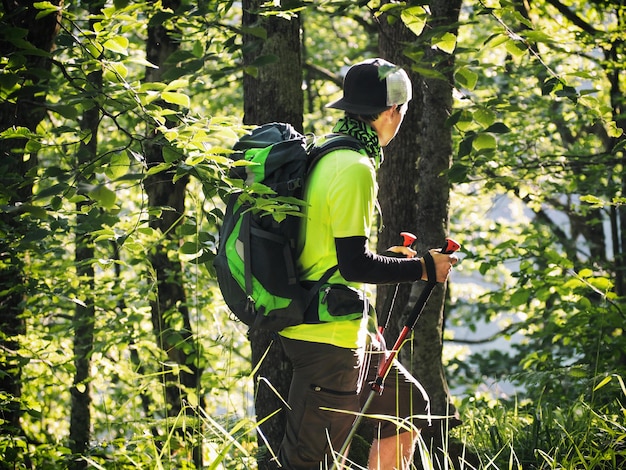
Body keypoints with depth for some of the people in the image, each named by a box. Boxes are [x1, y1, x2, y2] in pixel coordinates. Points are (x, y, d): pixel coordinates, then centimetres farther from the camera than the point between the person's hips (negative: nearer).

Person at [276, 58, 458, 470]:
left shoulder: (328, 157, 11)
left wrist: (392, 258, 20)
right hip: (329, 338, -10)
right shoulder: (355, 169, -19)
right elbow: (354, 265, -21)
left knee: (408, 407, 21)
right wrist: (422, 268, -10)